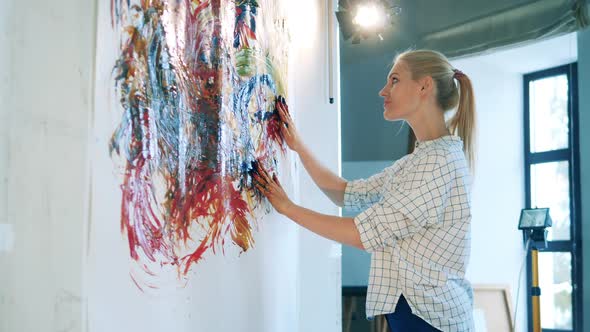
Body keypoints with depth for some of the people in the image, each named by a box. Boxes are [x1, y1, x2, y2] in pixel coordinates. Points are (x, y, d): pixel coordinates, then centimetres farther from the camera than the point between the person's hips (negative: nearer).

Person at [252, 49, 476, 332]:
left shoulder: (439, 160, -17)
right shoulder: (417, 161, 14)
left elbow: (365, 233, -17)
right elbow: (346, 193, 18)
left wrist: (288, 208, -9)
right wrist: (299, 147, 11)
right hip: (411, 308, 9)